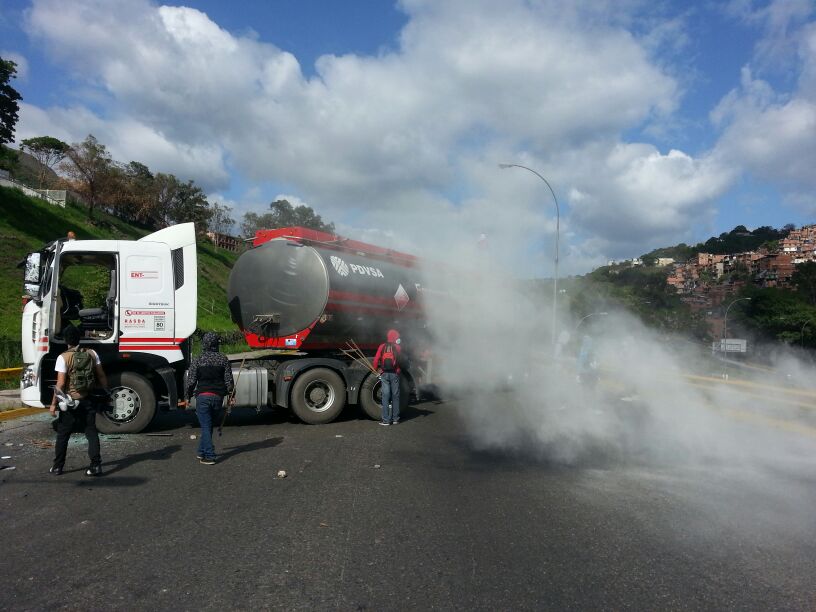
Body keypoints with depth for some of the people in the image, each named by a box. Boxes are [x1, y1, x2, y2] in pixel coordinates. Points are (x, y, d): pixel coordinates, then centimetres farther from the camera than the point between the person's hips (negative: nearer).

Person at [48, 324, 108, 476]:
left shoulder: (63, 357, -12)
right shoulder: (92, 353, -2)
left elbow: (60, 384, -14)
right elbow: (101, 376, 3)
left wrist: (53, 403, -7)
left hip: (70, 402, -2)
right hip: (88, 401, 3)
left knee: (62, 435, 12)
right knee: (91, 432, 8)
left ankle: (57, 467, 21)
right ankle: (96, 465, 5)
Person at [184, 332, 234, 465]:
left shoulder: (197, 360, -4)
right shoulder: (223, 359, 2)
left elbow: (191, 381, -2)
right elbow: (229, 380, 3)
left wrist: (187, 397, 9)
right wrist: (231, 396, 12)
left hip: (202, 396, -3)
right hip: (218, 397, 3)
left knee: (205, 426, 0)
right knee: (209, 425, 17)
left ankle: (209, 456, -3)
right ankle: (202, 452, 26)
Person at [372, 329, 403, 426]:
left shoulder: (382, 347, 1)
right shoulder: (398, 348, -1)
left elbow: (376, 360, -1)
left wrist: (376, 369, 12)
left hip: (384, 374, 1)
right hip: (395, 374, -1)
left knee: (386, 396, 2)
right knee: (395, 396, 9)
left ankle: (386, 420, 0)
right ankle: (395, 418, 14)